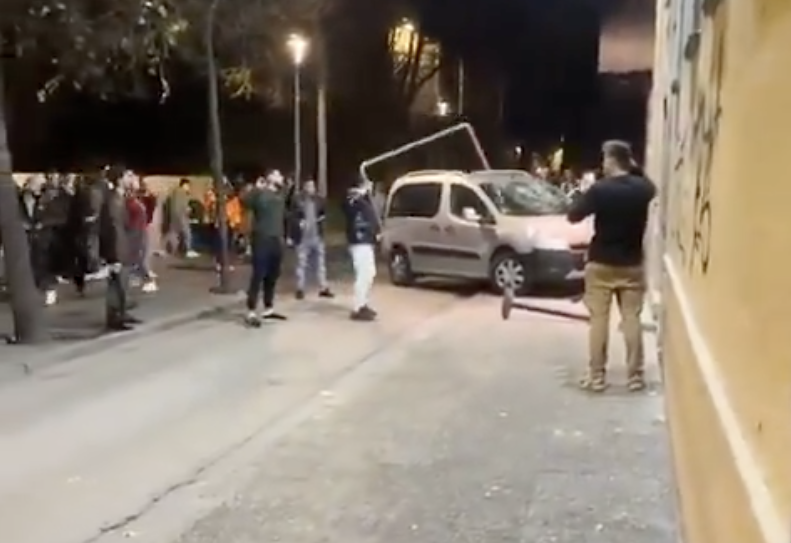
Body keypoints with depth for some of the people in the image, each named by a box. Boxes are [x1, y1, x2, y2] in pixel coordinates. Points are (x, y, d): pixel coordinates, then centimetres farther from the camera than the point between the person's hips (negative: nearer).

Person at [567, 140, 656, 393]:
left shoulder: (599, 189, -15)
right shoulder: (644, 188, -2)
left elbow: (573, 216, -9)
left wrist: (584, 194, 6)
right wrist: (634, 170, 22)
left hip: (601, 264, -3)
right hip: (632, 264, 3)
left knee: (598, 319, 4)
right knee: (632, 319, 8)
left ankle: (597, 376, 6)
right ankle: (635, 376, 11)